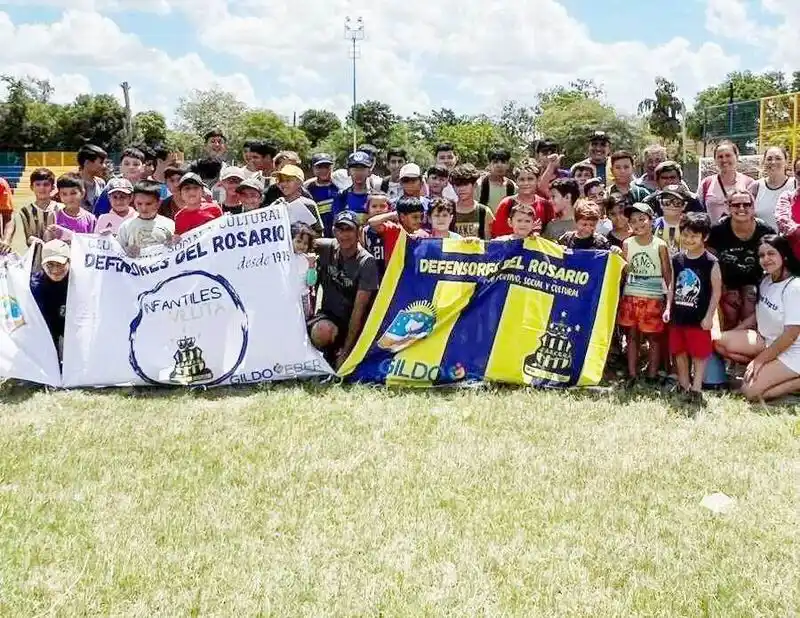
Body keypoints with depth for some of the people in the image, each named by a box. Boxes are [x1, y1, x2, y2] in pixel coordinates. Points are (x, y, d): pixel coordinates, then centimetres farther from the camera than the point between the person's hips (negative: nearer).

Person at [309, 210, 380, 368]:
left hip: (353, 325, -1)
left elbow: (359, 308, -16)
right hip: (329, 315, 2)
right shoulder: (328, 248, -2)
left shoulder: (366, 262, -14)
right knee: (322, 332, -35)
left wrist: (346, 351, -17)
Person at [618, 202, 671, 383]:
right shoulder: (627, 244, 3)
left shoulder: (659, 245, -4)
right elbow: (623, 271, 8)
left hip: (653, 298, -3)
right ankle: (632, 375, 15)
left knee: (653, 337, 3)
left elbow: (667, 273, -1)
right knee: (632, 335, 8)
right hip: (630, 296, 3)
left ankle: (652, 375, 12)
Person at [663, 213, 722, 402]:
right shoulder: (677, 259, 4)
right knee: (679, 352, 14)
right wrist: (668, 308, 6)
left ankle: (696, 388, 8)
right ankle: (684, 386, 27)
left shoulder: (711, 262, -10)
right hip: (678, 316, 5)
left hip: (699, 317, -5)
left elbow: (716, 291, -9)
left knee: (699, 354, 1)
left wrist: (709, 316, -12)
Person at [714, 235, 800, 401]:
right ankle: (767, 370, 0)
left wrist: (759, 360, -17)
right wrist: (733, 334, 5)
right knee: (720, 341, -6)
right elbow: (758, 315, 15)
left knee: (750, 391, -19)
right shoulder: (766, 281, 3)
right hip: (768, 341, 8)